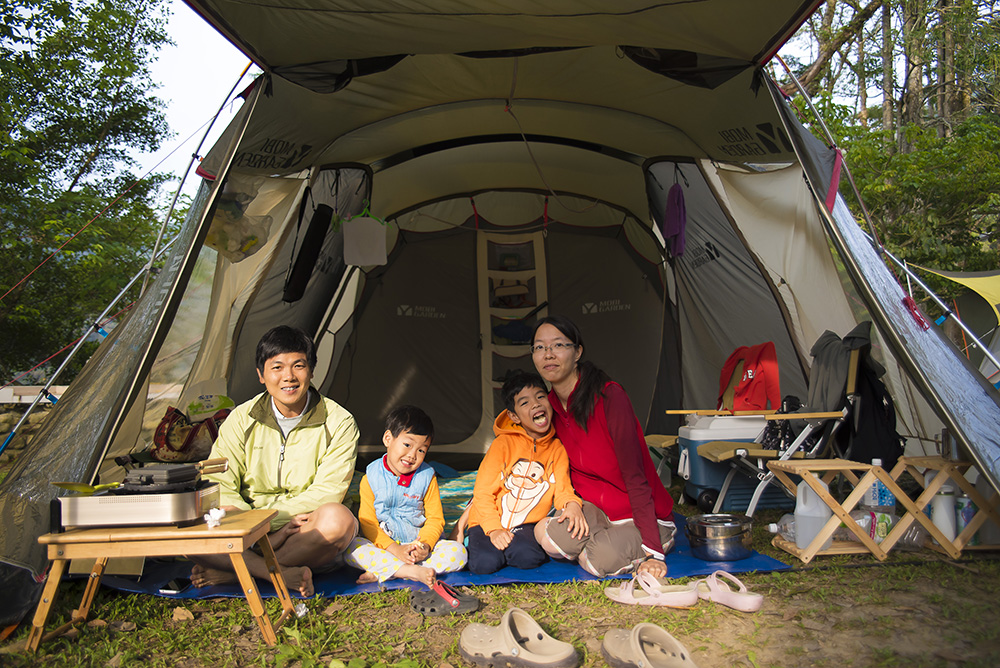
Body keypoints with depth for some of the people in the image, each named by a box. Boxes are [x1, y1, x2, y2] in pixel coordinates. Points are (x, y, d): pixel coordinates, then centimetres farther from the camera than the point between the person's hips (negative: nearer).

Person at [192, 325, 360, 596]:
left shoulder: (339, 423, -6)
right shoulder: (241, 419, 1)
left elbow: (327, 490, -12)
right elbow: (219, 485, -4)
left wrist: (272, 527, -20)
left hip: (306, 530, -1)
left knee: (337, 519, -36)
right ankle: (286, 576, -31)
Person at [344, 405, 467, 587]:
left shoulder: (426, 477, 1)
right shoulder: (371, 478, -4)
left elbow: (435, 519, 2)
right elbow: (367, 522, -7)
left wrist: (425, 544, -19)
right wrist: (394, 549, -20)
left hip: (418, 546, 2)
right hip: (382, 545, -1)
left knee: (458, 552, -22)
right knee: (351, 547, -28)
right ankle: (413, 572, -33)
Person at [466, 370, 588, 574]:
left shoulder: (557, 449, 0)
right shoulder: (504, 443, -10)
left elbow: (562, 489, -4)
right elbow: (482, 491, -9)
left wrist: (573, 504, -29)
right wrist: (494, 530, -21)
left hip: (525, 525, 1)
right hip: (488, 522, -1)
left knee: (527, 558, -30)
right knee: (486, 563, -26)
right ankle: (479, 545, 6)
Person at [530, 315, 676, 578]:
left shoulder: (611, 396, -22)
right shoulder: (550, 404, -2)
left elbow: (635, 477, -22)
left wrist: (652, 553, -25)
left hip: (644, 517, -4)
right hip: (596, 511, 5)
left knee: (603, 559, -33)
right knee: (547, 534, -26)